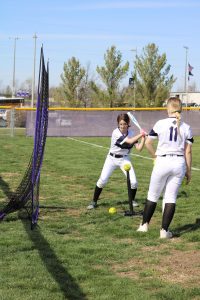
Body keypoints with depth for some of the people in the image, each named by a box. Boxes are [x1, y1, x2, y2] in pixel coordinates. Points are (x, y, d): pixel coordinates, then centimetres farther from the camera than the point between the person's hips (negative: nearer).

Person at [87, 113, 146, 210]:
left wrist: (143, 138, -19)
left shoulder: (131, 133, -5)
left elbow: (139, 148, -9)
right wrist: (140, 134, -20)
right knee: (102, 180, -12)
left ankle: (132, 200, 19)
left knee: (133, 182, -8)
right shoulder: (116, 132, -20)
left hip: (124, 159, 3)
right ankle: (94, 202, 3)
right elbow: (130, 141, -28)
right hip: (112, 158, -3)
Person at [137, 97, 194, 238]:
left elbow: (148, 142, -3)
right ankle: (164, 230, 4)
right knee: (171, 197, 7)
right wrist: (189, 170, 8)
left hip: (162, 162, -2)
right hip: (179, 163, 2)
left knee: (153, 195, 13)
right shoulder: (186, 128, 1)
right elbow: (188, 151, 1)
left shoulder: (161, 124, -4)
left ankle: (144, 225, 22)